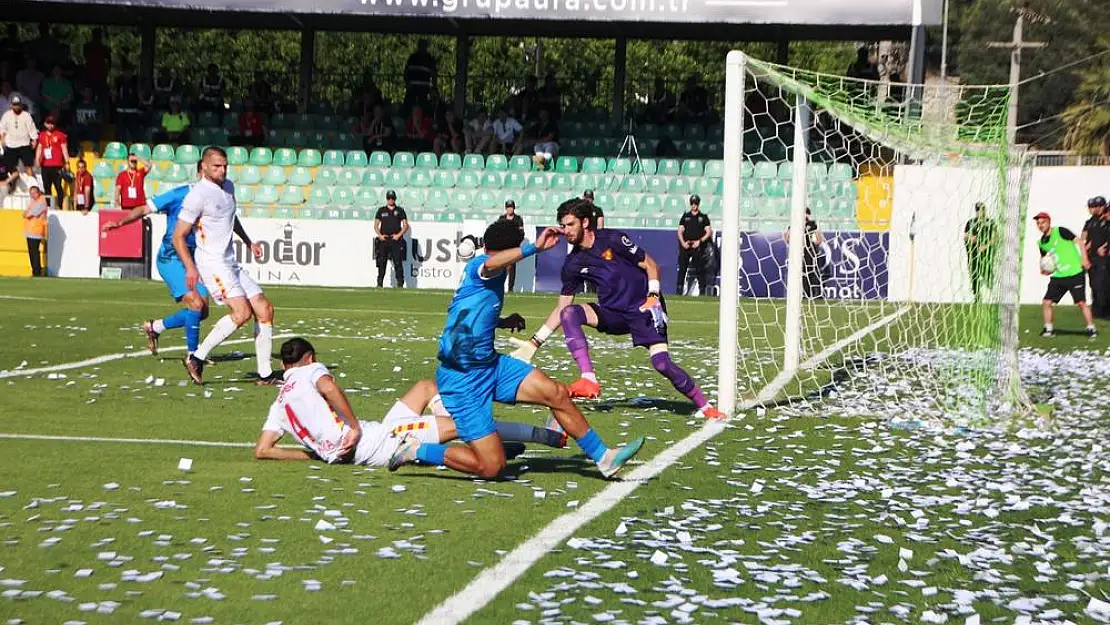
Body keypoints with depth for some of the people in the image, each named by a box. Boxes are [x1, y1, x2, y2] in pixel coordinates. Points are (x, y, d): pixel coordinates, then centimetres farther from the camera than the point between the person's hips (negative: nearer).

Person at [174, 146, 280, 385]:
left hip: (231, 263, 9)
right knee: (242, 312, -23)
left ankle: (265, 374, 7)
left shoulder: (228, 187, 13)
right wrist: (190, 267, -23)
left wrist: (248, 242, 31)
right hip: (212, 263, -9)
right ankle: (196, 358, -15)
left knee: (264, 310, 3)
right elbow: (178, 236, -13)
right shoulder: (198, 195, -13)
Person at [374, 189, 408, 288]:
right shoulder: (381, 210, 12)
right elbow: (376, 225, 13)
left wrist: (399, 235, -7)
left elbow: (405, 225, 7)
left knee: (398, 263, -7)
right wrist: (380, 235, -3)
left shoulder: (400, 210, 10)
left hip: (396, 240, -1)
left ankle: (400, 284, -5)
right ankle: (379, 283, 5)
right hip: (383, 240, 1)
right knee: (381, 263, 0)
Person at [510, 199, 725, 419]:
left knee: (662, 363, -20)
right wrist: (534, 342, 1)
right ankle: (589, 380, -32)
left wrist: (653, 296, -17)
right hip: (612, 313, 4)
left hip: (643, 309, -4)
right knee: (569, 313, -22)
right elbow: (561, 308, 7)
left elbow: (650, 264, -2)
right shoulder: (573, 264, 2)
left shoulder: (613, 240, -10)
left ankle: (704, 406, -1)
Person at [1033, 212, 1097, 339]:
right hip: (1058, 276, 6)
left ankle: (1091, 329, 5)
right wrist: (1044, 270, 3)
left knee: (1081, 302, -7)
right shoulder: (1041, 243, 8)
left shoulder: (1060, 231, -9)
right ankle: (1049, 329, 14)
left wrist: (1084, 259, -18)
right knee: (1046, 302, -1)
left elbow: (1078, 242, -9)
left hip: (1075, 273, -6)